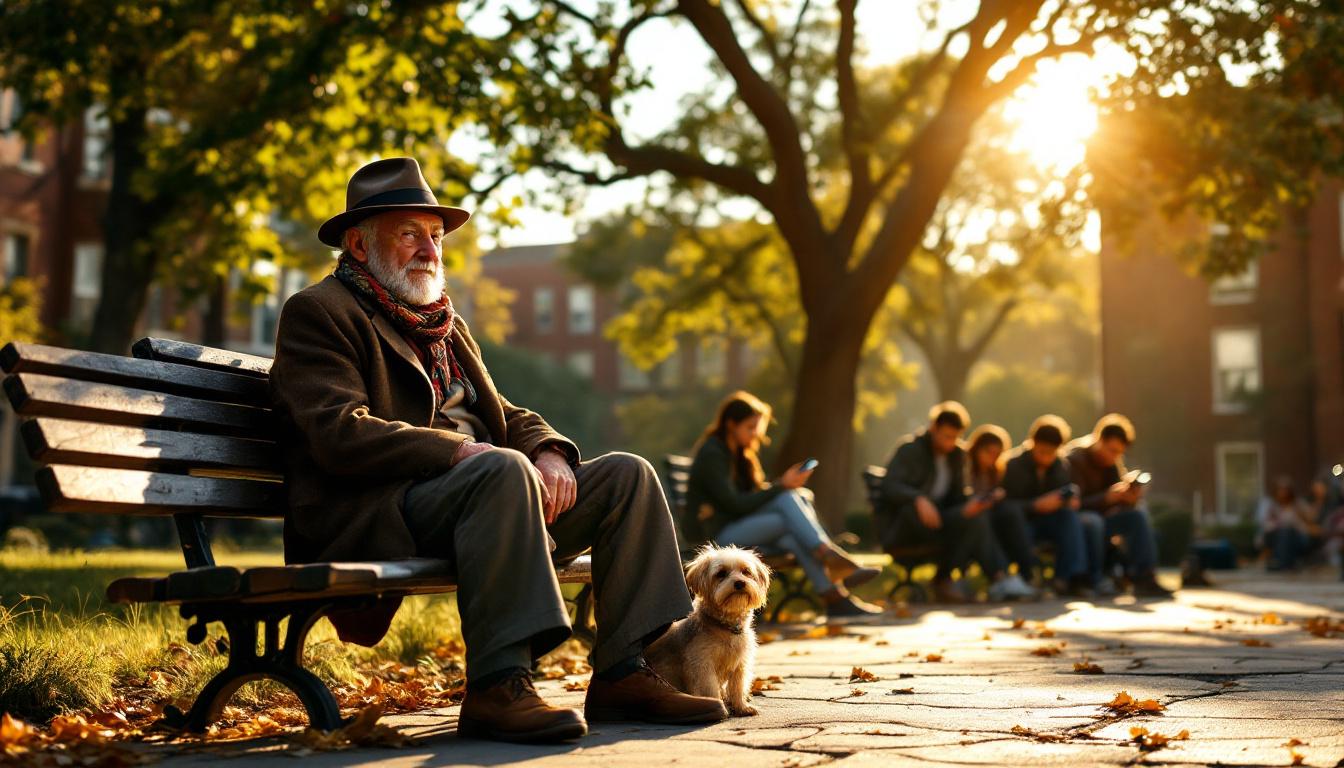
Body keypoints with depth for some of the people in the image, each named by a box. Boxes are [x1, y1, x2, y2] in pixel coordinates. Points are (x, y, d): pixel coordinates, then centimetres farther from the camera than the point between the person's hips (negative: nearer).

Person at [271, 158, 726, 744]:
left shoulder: (448, 328, 26)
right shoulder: (317, 313, 1)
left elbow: (508, 417, 22)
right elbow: (340, 434, -14)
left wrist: (550, 454, -3)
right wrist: (460, 452, -23)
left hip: (485, 493, 8)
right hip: (371, 518, -8)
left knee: (627, 475, -2)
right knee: (503, 471, -36)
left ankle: (621, 674, -9)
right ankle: (497, 686, -36)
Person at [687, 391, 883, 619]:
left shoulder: (740, 453, 19)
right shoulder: (711, 455, -9)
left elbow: (755, 494, 10)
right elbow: (735, 504, -18)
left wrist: (783, 483, -10)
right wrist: (782, 486, -18)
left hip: (744, 527, 8)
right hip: (720, 535, -8)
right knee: (788, 498, -26)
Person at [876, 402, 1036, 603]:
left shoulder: (957, 454, 11)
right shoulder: (910, 449, -8)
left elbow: (957, 496, 9)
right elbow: (890, 486, -21)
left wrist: (968, 506, -16)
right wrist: (919, 499, -40)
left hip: (933, 518, 5)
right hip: (898, 525, -5)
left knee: (977, 517, -24)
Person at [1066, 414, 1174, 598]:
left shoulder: (1113, 462, 5)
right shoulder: (1074, 458, -16)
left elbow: (1122, 503, 1)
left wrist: (1131, 496, -23)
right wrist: (1107, 497, -38)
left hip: (1101, 516, 7)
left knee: (1138, 514, -15)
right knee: (1093, 521, -38)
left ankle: (1143, 578, -23)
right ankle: (1096, 580, -27)